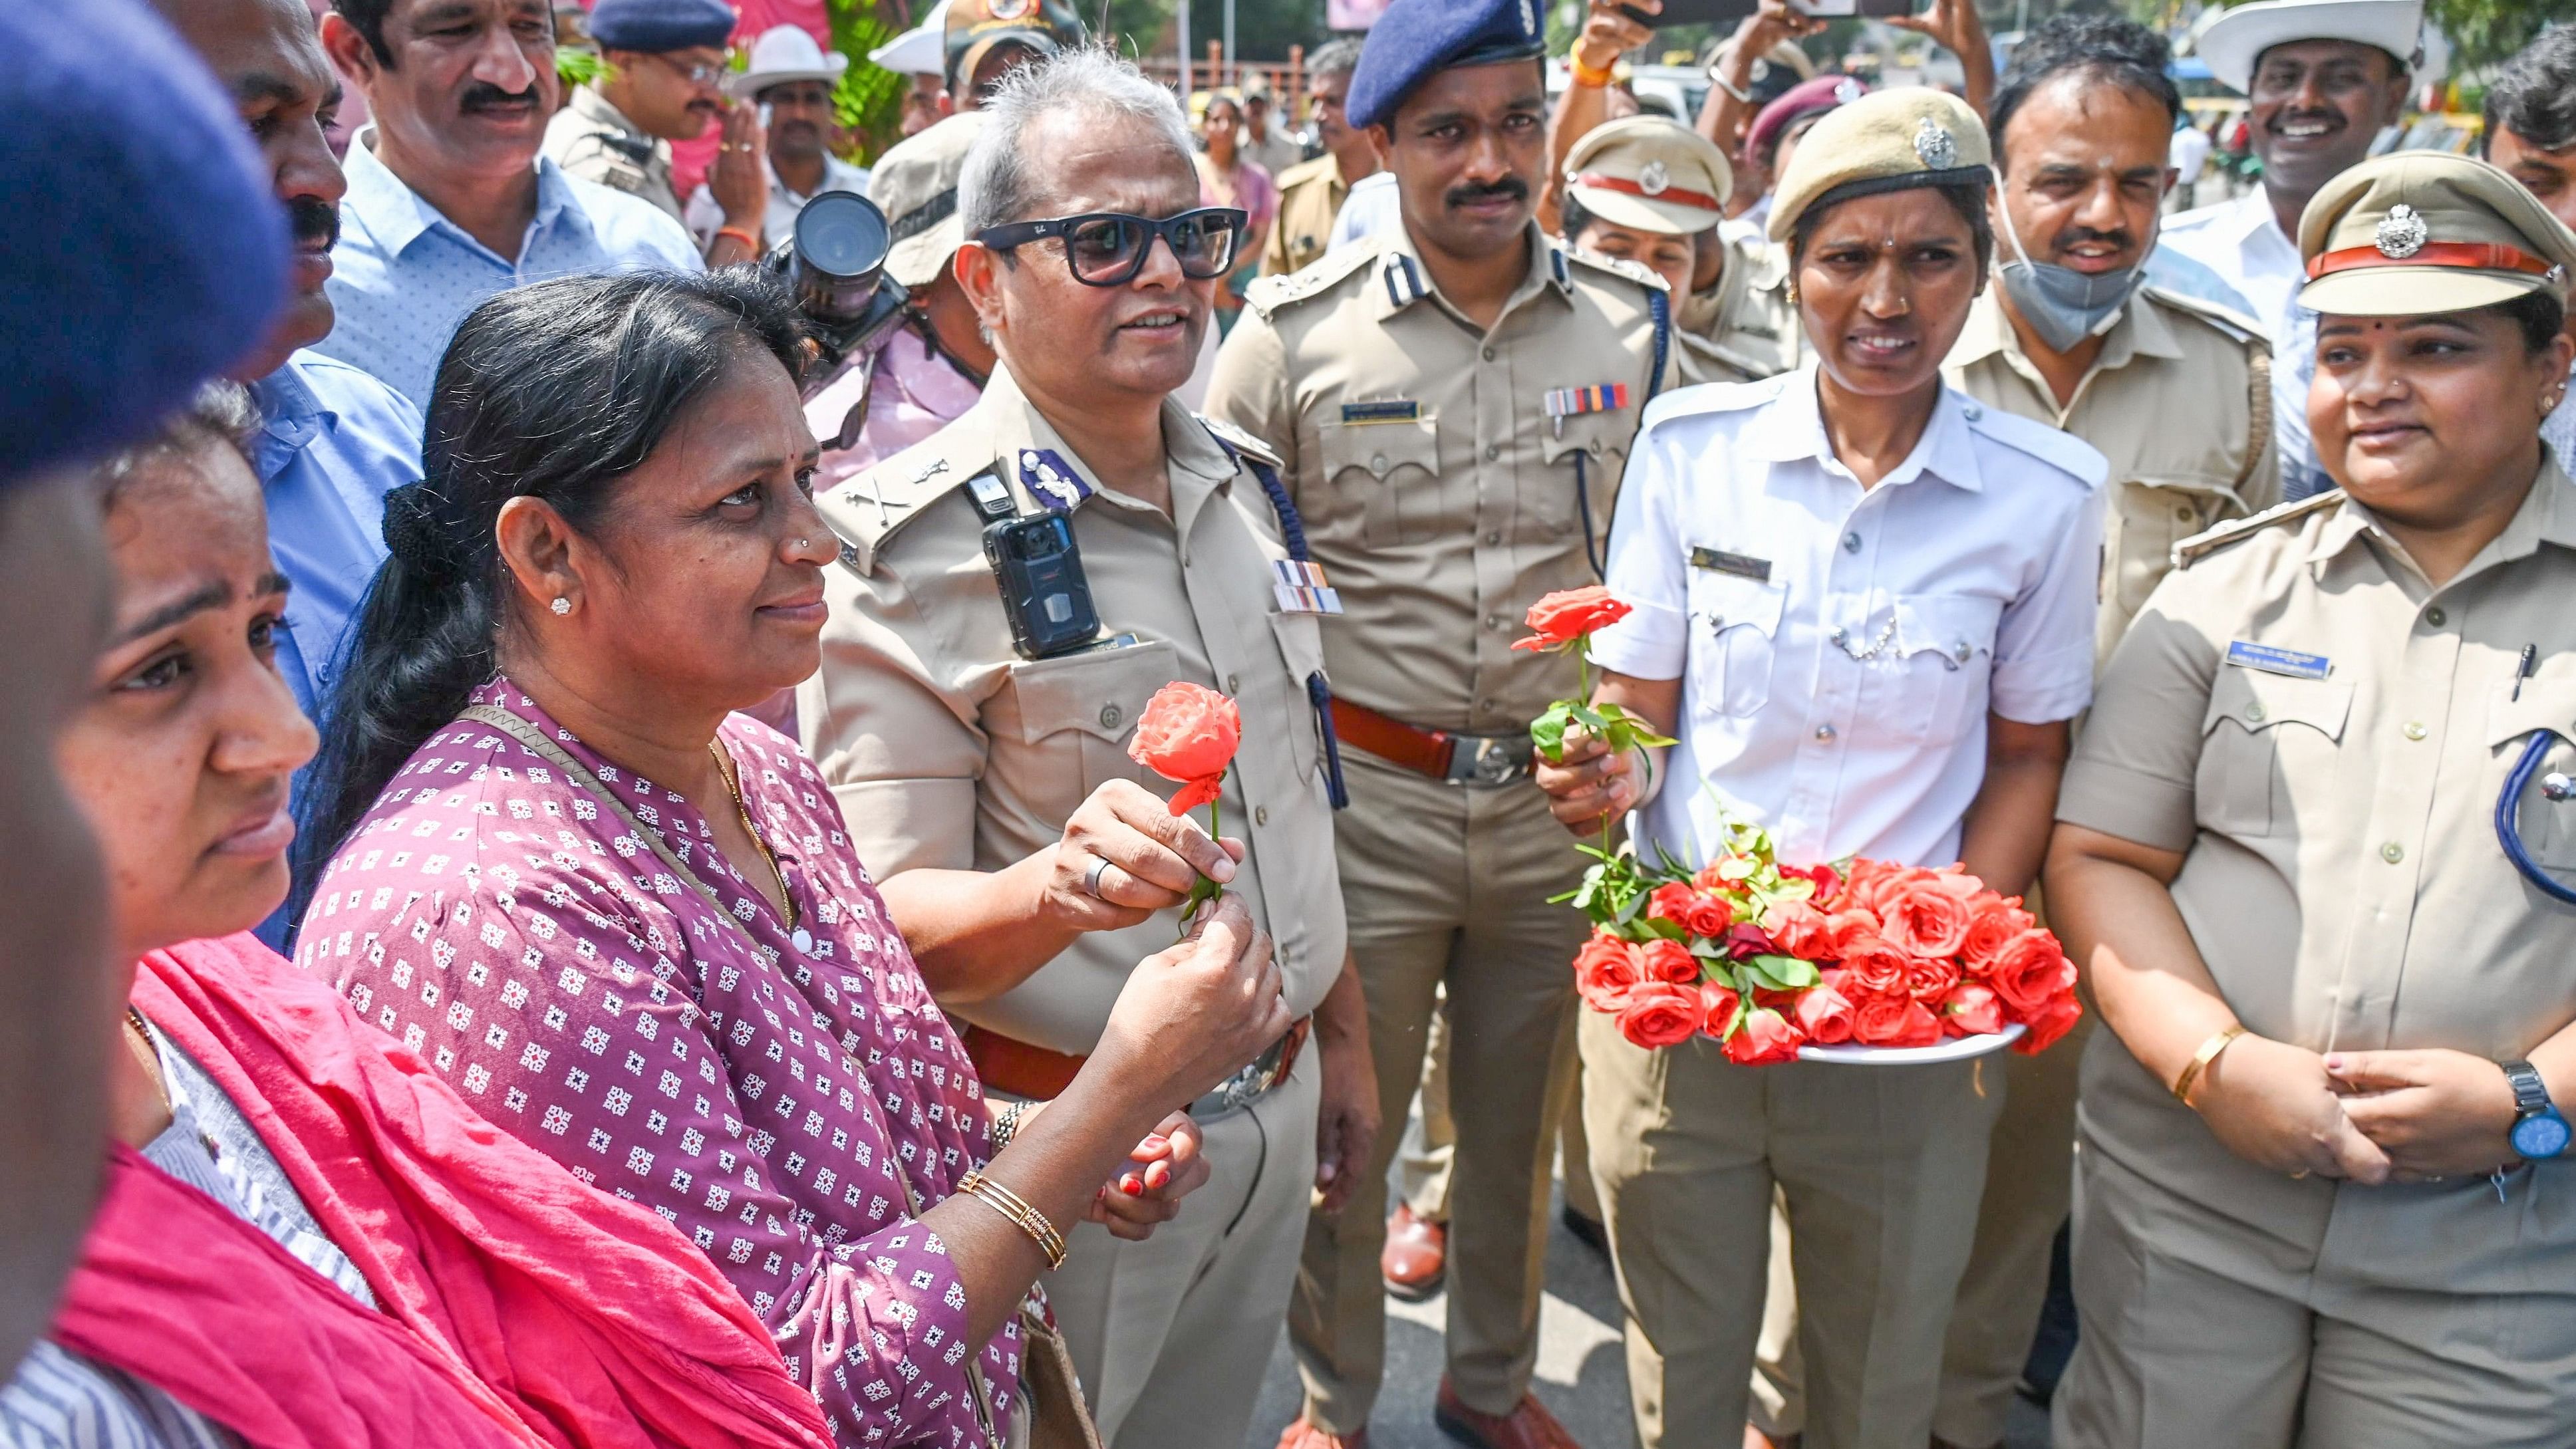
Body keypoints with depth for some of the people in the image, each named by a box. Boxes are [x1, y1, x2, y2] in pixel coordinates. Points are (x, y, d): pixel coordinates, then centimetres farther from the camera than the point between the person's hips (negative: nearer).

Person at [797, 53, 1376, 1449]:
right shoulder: (910, 547, -18)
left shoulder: (1240, 484, 4)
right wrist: (1057, 888, -39)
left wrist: (1343, 1040, 18)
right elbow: (891, 920, -19)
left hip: (1273, 1116, 6)